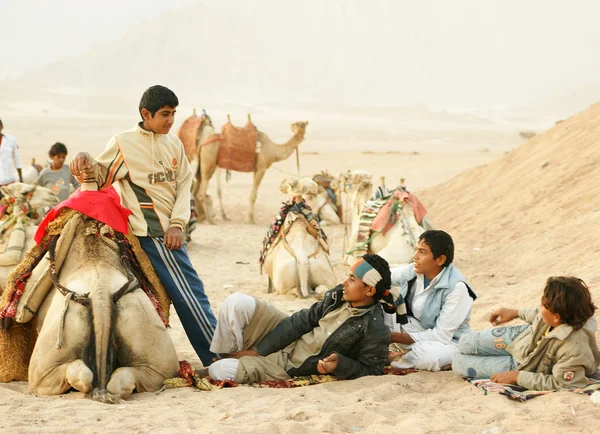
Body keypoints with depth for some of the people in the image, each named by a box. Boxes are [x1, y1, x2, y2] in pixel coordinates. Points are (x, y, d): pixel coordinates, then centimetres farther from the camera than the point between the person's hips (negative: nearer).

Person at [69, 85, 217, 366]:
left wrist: (177, 223, -1)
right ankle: (218, 358, -4)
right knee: (188, 294, -8)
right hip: (149, 234, -6)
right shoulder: (123, 143, -1)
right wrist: (86, 163, -21)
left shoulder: (174, 144, 14)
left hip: (169, 234, 6)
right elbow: (100, 177, 1)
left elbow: (184, 185, 11)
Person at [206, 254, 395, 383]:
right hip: (289, 341, 7)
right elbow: (301, 321, 0)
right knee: (237, 303, -15)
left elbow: (371, 372, -14)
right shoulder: (337, 296, -1)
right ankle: (221, 356, 2)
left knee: (222, 371, -21)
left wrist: (339, 364, -31)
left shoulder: (374, 329, -20)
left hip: (293, 368, -7)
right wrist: (257, 351, -3)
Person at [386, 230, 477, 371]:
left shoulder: (456, 287, -24)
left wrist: (396, 337, -24)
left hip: (447, 342, -4)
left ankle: (393, 361, -9)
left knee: (426, 354, -40)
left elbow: (441, 336, -24)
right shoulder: (412, 271, -9)